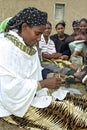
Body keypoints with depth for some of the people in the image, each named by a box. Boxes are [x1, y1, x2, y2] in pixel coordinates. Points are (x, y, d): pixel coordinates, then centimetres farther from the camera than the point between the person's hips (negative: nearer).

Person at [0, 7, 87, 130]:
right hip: (16, 105, -9)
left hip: (32, 95, 9)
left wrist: (50, 76, -5)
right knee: (66, 114, -18)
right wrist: (43, 83, -21)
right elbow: (12, 87, -26)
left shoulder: (30, 46, 6)